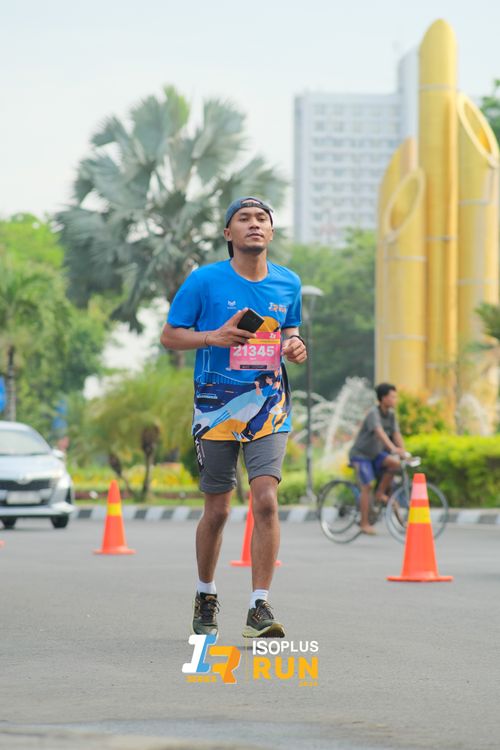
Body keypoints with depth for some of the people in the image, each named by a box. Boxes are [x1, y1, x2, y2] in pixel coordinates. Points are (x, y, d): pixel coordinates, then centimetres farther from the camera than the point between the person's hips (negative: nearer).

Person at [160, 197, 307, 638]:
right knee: (217, 510, 6)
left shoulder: (288, 283, 5)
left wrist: (295, 346, -2)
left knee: (266, 500, -15)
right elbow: (169, 336, 0)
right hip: (216, 410, -2)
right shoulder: (204, 281, -5)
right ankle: (206, 595, 30)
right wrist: (213, 337, -17)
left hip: (269, 410, 2)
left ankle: (260, 607, -12)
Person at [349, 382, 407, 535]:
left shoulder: (391, 414, 0)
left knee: (395, 462, -20)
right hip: (361, 454, -7)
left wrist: (403, 452, -20)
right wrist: (393, 448, -53)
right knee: (367, 486, -14)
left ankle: (381, 492, -2)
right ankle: (364, 523, -7)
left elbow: (397, 435, -5)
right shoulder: (373, 413, -23)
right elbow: (380, 432, -39)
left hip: (376, 454, 7)